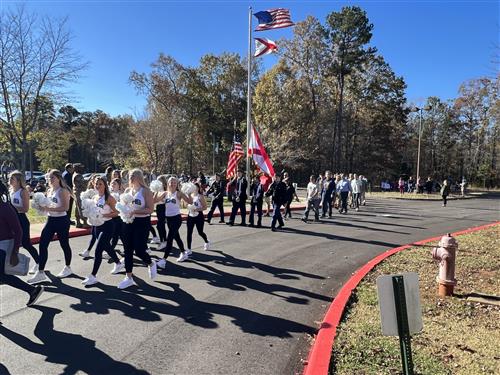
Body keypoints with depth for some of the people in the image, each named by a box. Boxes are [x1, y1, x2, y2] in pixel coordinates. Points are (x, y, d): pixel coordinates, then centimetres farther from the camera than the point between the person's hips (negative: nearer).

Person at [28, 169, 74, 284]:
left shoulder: (63, 191, -14)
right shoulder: (49, 191, 10)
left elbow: (65, 207, -23)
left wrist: (49, 209, -26)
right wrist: (42, 207, 0)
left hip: (61, 220, -7)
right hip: (50, 220, 7)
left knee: (64, 244, 8)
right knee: (42, 244, 1)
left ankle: (67, 268, 28)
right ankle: (41, 273, 7)